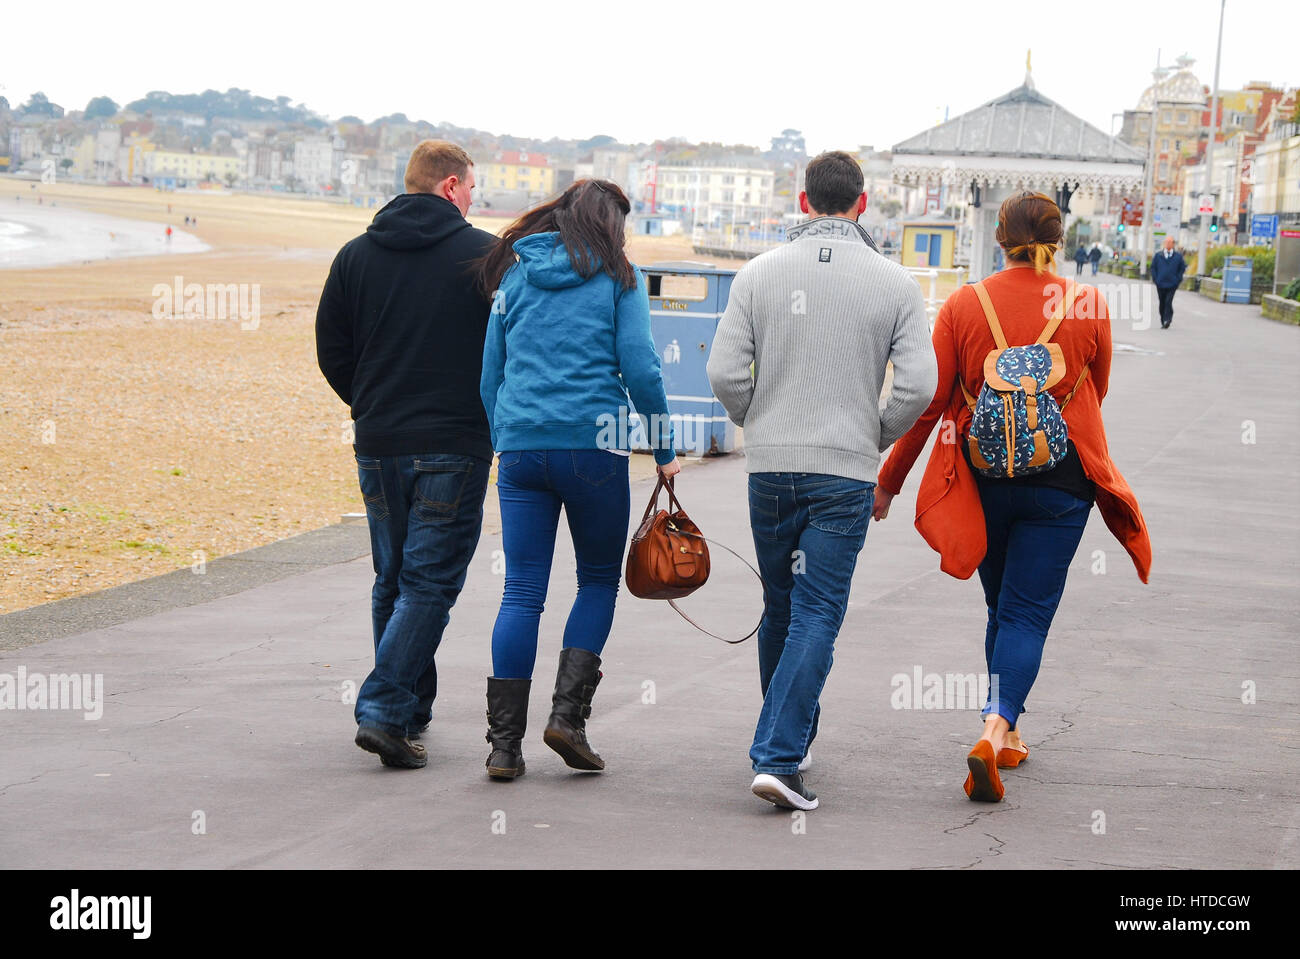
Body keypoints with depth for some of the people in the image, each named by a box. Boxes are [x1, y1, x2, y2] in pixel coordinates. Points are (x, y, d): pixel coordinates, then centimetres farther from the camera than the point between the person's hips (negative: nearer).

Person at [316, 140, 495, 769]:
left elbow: (331, 351, 8)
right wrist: (490, 417, 13)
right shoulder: (485, 255, -6)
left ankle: (410, 709, 21)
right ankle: (385, 711, -13)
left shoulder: (355, 256, 6)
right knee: (430, 582, -3)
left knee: (392, 581, 16)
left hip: (378, 446, 5)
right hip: (454, 447, -4)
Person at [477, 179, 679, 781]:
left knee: (521, 592, 4)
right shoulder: (616, 277, 3)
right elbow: (639, 367, -4)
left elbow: (490, 374, 14)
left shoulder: (514, 274, 14)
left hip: (520, 444, 3)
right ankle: (568, 712, -1)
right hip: (593, 442, -3)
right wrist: (664, 450, 4)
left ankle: (504, 742, 0)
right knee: (599, 579, 13)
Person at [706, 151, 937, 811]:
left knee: (780, 610, 18)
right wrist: (877, 437, 10)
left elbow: (725, 372, -4)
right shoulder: (894, 283, -2)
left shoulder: (759, 273, 1)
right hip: (845, 474, -2)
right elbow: (917, 386, -8)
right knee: (816, 615, -2)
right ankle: (779, 757, -13)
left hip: (769, 468, 2)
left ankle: (790, 740, 30)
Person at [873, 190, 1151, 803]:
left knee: (1003, 608, 19)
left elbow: (928, 401, -4)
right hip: (1060, 480, -1)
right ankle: (997, 728, -20)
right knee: (1028, 612, 1)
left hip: (983, 475, 2)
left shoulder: (963, 305, -5)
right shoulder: (1088, 307, -5)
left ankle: (1005, 735, 28)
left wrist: (889, 480, 6)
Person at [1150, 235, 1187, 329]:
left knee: (1168, 302, -16)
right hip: (1160, 284, 2)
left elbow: (1183, 268, 9)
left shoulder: (1178, 256, 3)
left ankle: (1167, 320, -16)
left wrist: (1178, 279, 0)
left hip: (1172, 284, -2)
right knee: (1162, 303, 7)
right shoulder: (1158, 255, 6)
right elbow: (1153, 267, 11)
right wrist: (1155, 279, 2)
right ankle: (1163, 322, 17)